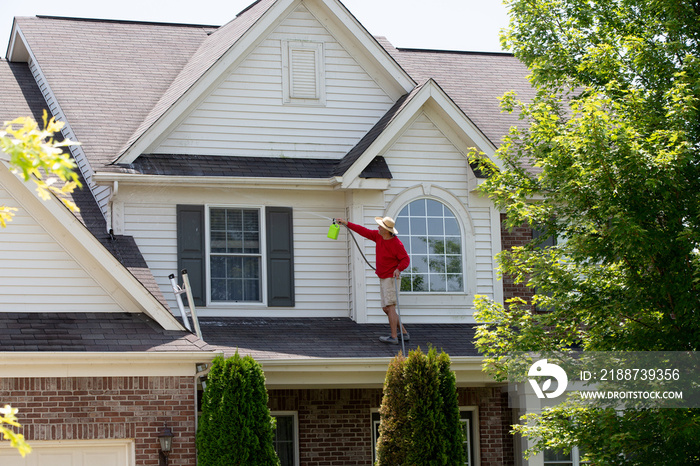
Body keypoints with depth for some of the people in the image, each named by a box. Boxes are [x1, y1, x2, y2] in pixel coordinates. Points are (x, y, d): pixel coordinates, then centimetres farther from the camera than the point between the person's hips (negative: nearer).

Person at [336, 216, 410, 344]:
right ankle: (404, 333, 13)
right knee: (386, 308, 10)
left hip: (391, 278, -9)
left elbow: (405, 259, -15)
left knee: (390, 307, -14)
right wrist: (347, 223, 10)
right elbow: (364, 231, 10)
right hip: (383, 278, 9)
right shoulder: (379, 236, 4)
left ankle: (394, 337, -16)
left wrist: (398, 269, -33)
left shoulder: (396, 244, -18)